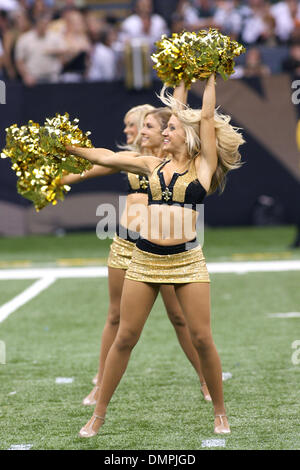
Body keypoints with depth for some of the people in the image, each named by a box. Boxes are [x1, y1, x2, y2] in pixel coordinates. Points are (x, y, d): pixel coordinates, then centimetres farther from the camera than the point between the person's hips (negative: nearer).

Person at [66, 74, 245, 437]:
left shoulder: (203, 165, 2)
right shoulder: (153, 166, 11)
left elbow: (207, 116, -1)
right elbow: (105, 158, 11)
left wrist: (210, 77, 5)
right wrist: (67, 147, 7)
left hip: (187, 260, -3)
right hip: (145, 259, 3)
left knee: (201, 339, -2)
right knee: (125, 338, 5)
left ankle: (220, 412, 15)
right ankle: (99, 414, 13)